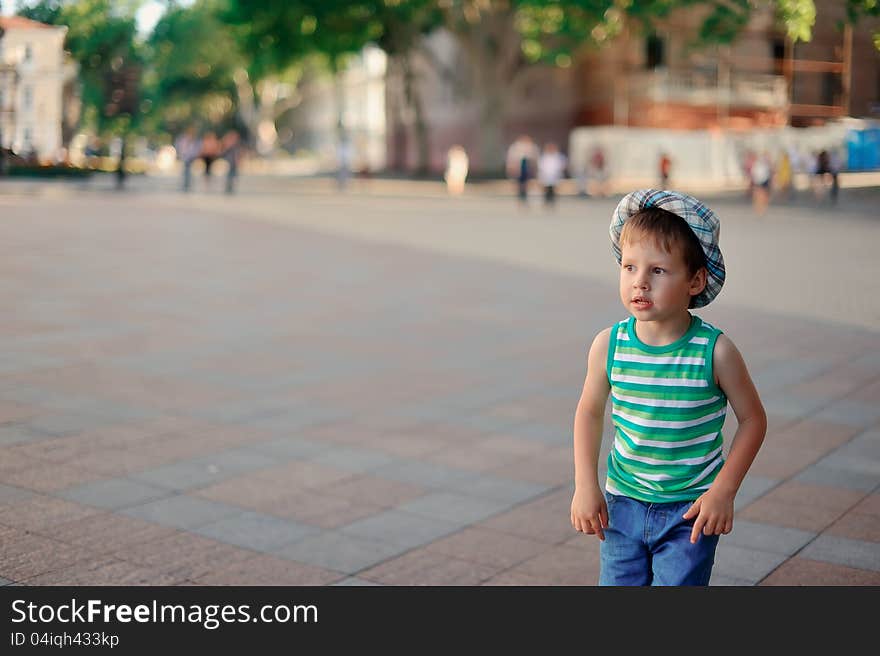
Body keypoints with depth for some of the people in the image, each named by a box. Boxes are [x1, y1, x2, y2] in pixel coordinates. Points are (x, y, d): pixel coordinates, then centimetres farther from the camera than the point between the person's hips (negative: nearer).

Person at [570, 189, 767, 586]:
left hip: (690, 511, -3)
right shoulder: (608, 345, -10)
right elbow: (589, 411, 5)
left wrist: (723, 490, -10)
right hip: (624, 505, 3)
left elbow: (752, 419, -4)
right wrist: (585, 486, 1)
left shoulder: (714, 351, -16)